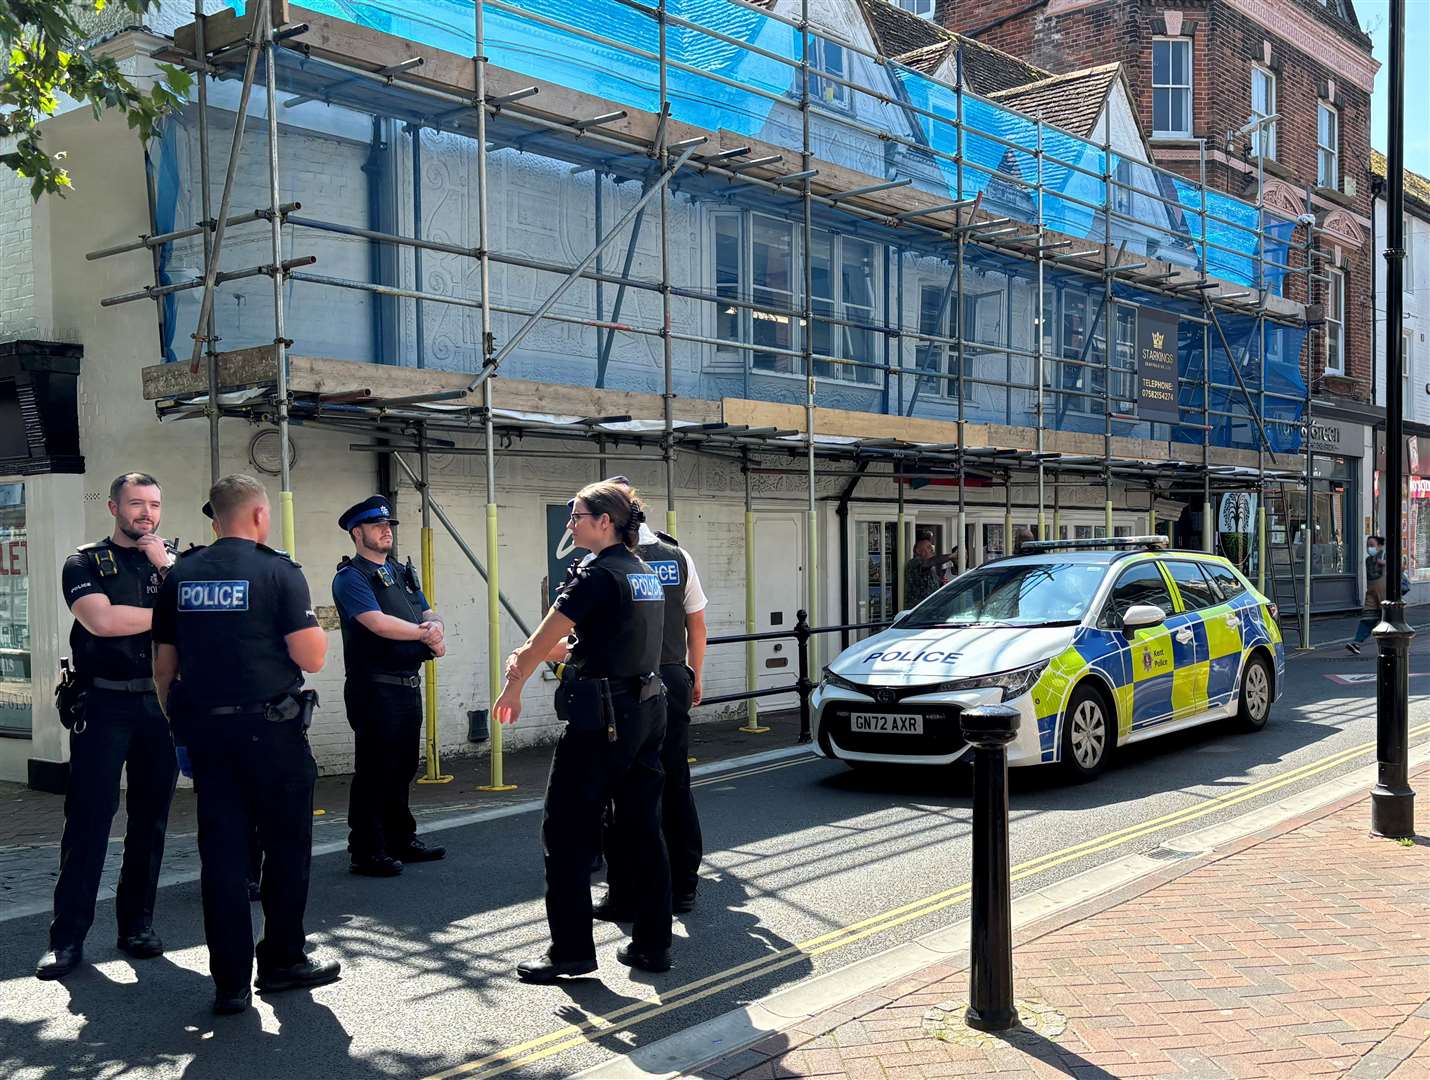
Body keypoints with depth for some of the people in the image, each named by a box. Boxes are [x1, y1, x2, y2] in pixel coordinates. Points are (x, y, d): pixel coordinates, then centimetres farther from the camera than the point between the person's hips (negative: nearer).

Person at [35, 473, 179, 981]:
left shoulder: (174, 560, 13)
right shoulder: (86, 563, 3)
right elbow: (101, 620, -14)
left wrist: (166, 565, -9)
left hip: (160, 705, 3)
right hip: (104, 706, -3)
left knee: (150, 819, 7)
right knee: (87, 820, -4)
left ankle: (138, 924, 17)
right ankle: (68, 936, 2)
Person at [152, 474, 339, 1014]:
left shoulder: (181, 575, 7)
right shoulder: (278, 571, -8)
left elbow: (163, 666, 10)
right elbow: (310, 658, -13)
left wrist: (180, 727, 19)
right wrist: (319, 628, 8)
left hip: (204, 729, 5)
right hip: (271, 728, -4)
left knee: (221, 849, 7)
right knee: (286, 846, 11)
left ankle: (230, 981, 9)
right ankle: (282, 961, 20)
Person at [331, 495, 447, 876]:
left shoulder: (404, 573, 19)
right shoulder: (350, 577, -7)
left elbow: (429, 614, 15)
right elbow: (378, 623, -20)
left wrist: (435, 627, -9)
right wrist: (424, 632, -9)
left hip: (409, 685, 8)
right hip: (374, 688, -8)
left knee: (403, 768, 16)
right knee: (374, 771, -3)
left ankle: (401, 840, 27)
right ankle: (366, 852, 5)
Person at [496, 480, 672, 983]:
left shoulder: (598, 575, -14)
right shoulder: (645, 574, 11)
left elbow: (542, 640, -9)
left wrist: (513, 688, 6)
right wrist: (531, 657, 19)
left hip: (601, 720, -8)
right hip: (646, 712, 8)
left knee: (566, 834, 3)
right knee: (644, 831, 12)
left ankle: (571, 950, 8)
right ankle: (653, 944, 17)